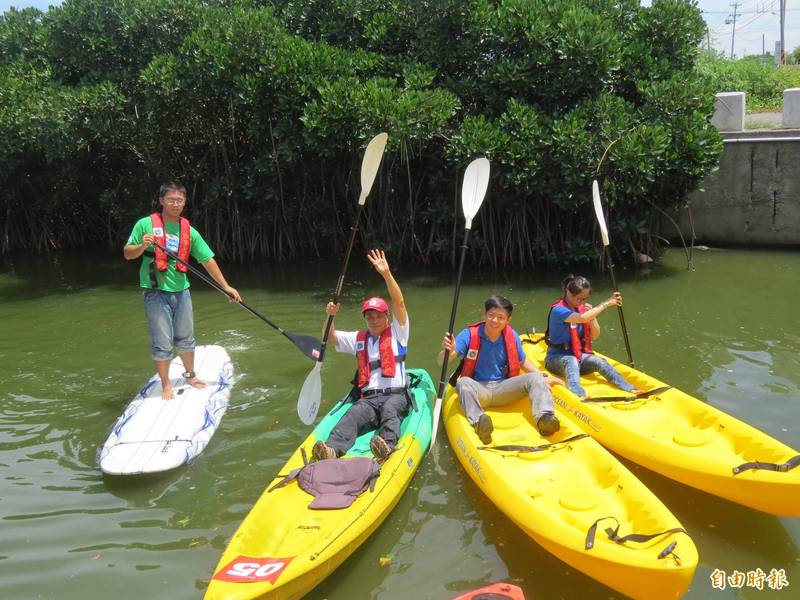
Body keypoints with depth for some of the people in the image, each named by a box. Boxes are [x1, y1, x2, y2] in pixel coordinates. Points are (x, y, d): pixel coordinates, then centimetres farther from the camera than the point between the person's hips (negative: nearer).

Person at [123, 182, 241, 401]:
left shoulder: (189, 231, 5)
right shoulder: (145, 224, -5)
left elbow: (208, 260, 7)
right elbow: (127, 253, -1)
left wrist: (226, 286, 6)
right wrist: (142, 246, -23)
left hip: (181, 291, 4)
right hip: (156, 292, -4)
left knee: (186, 338, 17)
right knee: (162, 342, 0)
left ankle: (190, 375, 36)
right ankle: (166, 385, 16)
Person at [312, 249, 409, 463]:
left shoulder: (397, 333, 13)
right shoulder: (358, 339, 23)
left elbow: (399, 303, 0)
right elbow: (330, 337, 18)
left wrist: (386, 274, -9)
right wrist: (330, 316, -3)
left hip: (395, 395, -1)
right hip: (367, 398, 2)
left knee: (389, 410, -35)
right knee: (352, 416, -29)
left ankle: (387, 444, -62)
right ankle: (332, 449, -56)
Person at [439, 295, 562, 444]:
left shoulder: (512, 336, 2)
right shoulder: (469, 335, -8)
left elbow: (523, 361, 17)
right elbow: (442, 361, -15)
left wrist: (543, 378, 4)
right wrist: (448, 351, -39)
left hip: (503, 388, 3)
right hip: (478, 389, -3)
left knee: (534, 378, -17)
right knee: (463, 383, -34)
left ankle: (544, 418, -41)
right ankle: (478, 421, -57)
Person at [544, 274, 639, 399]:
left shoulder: (581, 308, 6)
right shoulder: (558, 310, -18)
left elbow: (595, 335, 6)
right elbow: (582, 318, -36)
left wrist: (591, 315, -9)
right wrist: (606, 303, -29)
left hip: (578, 355, 6)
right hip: (557, 358, -6)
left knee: (599, 362, -22)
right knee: (571, 361, -38)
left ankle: (631, 390, -37)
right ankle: (580, 395, -66)